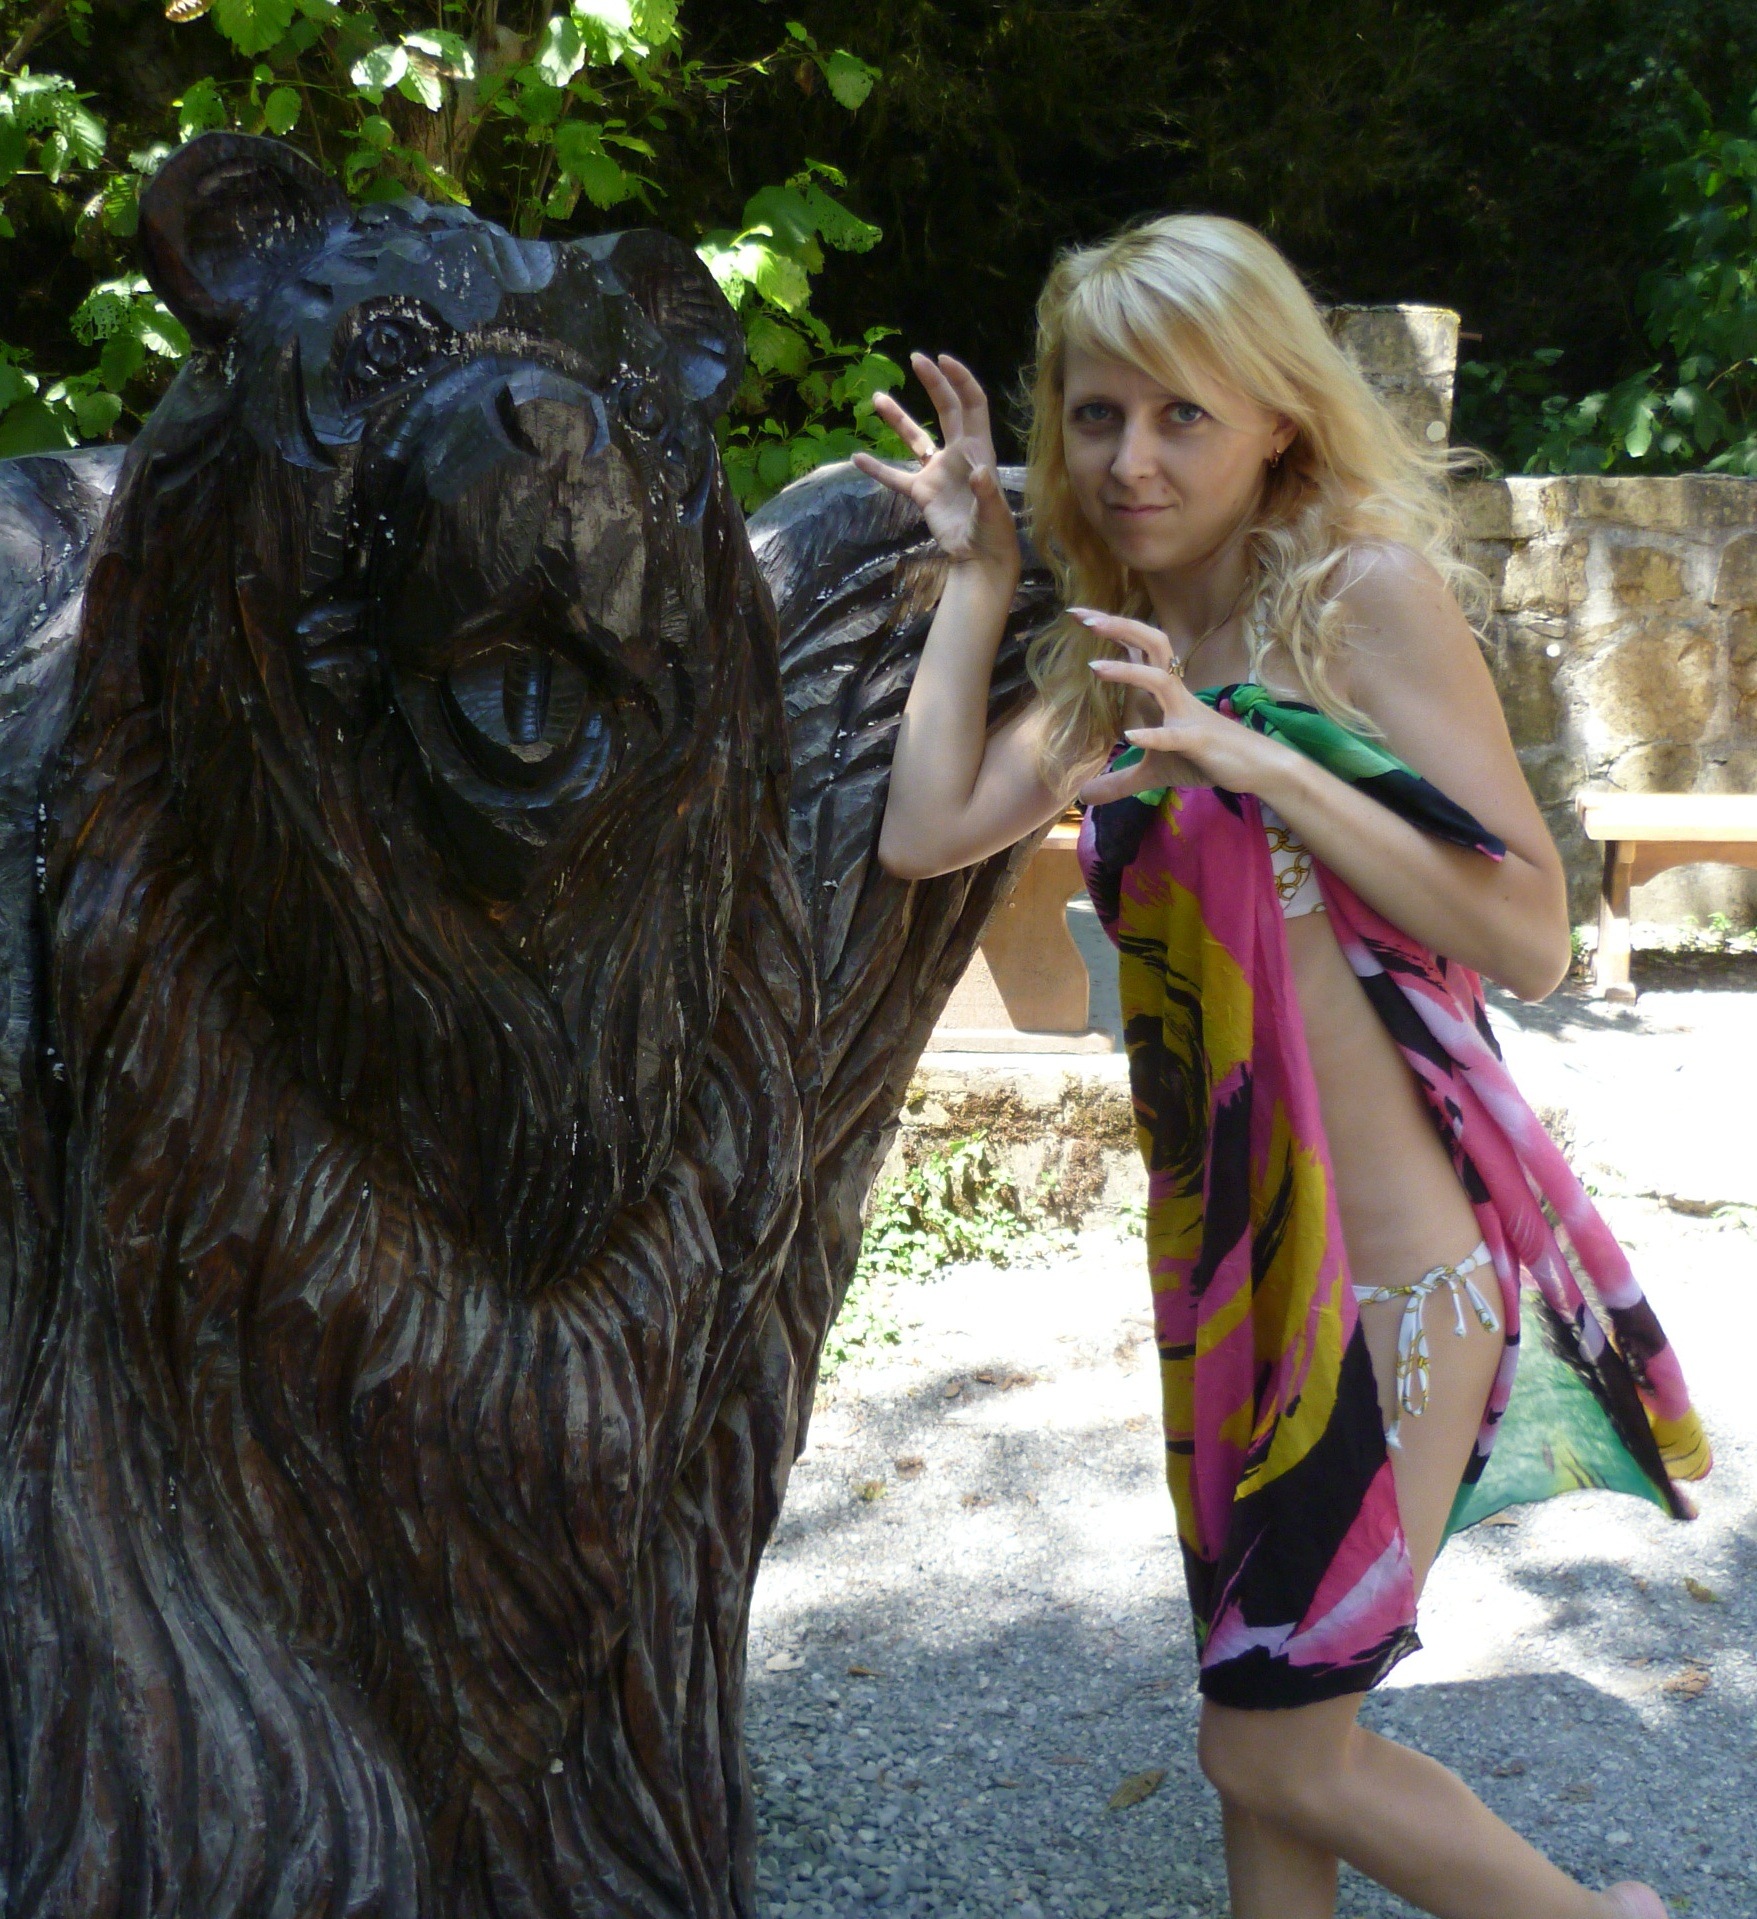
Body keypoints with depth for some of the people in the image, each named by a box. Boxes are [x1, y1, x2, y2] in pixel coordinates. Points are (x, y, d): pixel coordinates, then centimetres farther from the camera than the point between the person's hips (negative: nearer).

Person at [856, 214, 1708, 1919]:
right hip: (1230, 1254, 7)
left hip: (1389, 1256, -7)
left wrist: (1262, 762, -22)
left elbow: (1528, 934, -17)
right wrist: (976, 576, 4)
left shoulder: (1366, 589, -11)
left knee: (1277, 1756, 3)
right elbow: (924, 833, -3)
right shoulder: (1116, 656, 10)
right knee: (1257, 1732, 18)